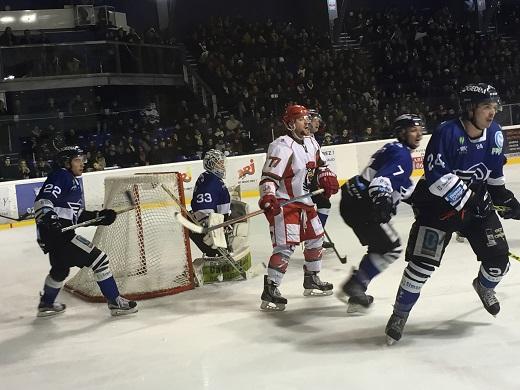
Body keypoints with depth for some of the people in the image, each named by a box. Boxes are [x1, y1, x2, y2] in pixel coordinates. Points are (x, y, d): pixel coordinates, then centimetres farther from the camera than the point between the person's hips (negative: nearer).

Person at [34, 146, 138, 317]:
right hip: (55, 233, -11)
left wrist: (100, 216, 10)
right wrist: (49, 219, -36)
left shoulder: (74, 181, 22)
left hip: (60, 233, 11)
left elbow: (78, 215, 21)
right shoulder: (60, 176, -8)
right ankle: (116, 302, -7)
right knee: (98, 259, -10)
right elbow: (42, 200, -22)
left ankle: (46, 304, 51)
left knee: (61, 268, 32)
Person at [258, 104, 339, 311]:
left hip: (303, 200, 10)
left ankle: (311, 280, 33)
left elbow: (320, 164, 23)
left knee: (315, 237, 17)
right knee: (286, 245, -15)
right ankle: (270, 291, -12)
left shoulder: (310, 142, 8)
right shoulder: (282, 146, -20)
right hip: (283, 203, -10)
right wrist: (268, 198, -38)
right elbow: (269, 176, -25)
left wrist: (327, 178, 5)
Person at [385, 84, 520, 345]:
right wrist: (467, 198, -29)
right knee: (422, 262, -13)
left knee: (498, 258, 2)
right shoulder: (447, 133, -23)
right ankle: (400, 314, 6)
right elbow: (436, 176, -28)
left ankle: (484, 287, 39)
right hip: (439, 204, -6)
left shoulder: (494, 134, -3)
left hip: (478, 203, 6)